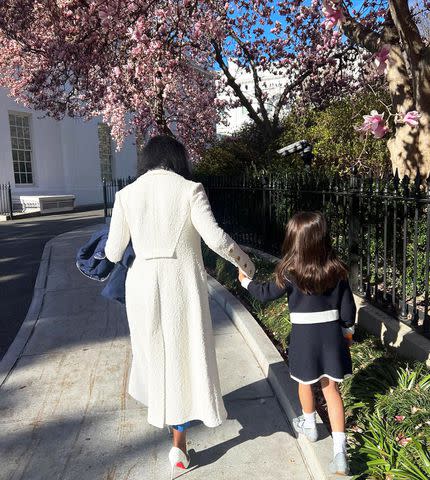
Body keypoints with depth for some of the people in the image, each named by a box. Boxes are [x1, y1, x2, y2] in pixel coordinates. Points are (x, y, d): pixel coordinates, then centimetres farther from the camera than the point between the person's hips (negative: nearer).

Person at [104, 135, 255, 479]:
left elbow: (114, 252, 3)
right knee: (187, 357, 12)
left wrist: (109, 249, 27)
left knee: (154, 351, 23)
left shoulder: (127, 194, 0)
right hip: (184, 283, -2)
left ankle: (161, 410, 47)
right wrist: (244, 261, 1)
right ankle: (179, 442, 18)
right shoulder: (190, 190, -7)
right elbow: (215, 237, -16)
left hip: (144, 283, 3)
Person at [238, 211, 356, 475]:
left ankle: (309, 425, 44)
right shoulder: (337, 270, -7)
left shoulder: (290, 272, -15)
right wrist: (346, 332, 16)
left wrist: (246, 280, 15)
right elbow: (348, 307, 0)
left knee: (305, 382, 21)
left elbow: (266, 293, -1)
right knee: (331, 387, 10)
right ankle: (340, 449, 7)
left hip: (304, 335, -2)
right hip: (332, 333, 2)